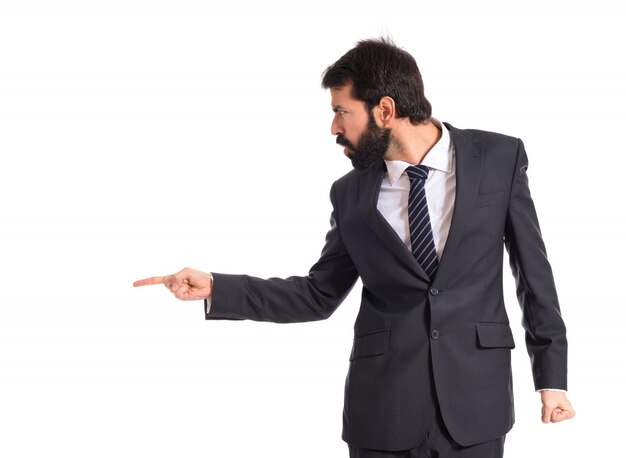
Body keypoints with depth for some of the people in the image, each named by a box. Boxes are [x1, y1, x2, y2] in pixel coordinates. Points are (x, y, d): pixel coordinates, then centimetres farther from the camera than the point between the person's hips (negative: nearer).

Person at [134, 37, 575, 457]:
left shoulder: (500, 157, -1)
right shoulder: (351, 193, 5)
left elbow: (534, 271, 3)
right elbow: (319, 294, 13)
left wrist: (552, 375, 2)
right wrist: (217, 288, 3)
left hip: (474, 397, -1)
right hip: (382, 409, 2)